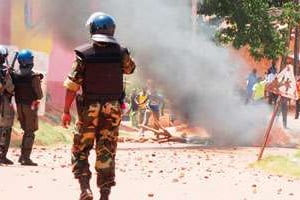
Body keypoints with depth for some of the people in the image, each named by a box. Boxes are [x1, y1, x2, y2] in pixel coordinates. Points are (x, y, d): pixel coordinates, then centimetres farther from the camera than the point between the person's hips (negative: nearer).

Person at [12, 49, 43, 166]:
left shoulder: (15, 75, 0)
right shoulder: (34, 77, -16)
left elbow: (12, 90, 8)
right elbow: (39, 95, -14)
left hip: (19, 106, 6)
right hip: (30, 106, -6)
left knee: (26, 131, 20)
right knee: (30, 133, 0)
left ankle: (22, 156, 19)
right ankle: (26, 158, -5)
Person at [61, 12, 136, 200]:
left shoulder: (84, 54, -10)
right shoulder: (120, 53, -3)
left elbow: (72, 85, -11)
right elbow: (130, 68, 20)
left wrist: (66, 111, -5)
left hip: (89, 109, -2)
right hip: (113, 109, 2)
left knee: (80, 150, 11)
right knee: (107, 152, 9)